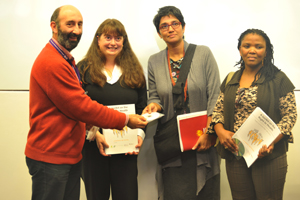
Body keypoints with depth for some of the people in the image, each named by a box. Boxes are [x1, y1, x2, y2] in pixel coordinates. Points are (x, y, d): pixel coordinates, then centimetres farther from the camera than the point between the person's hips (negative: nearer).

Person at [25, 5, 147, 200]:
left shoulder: (66, 60, 16)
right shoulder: (51, 63, -19)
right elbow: (81, 107, -19)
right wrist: (125, 120, -13)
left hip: (71, 155, 10)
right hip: (50, 157, -9)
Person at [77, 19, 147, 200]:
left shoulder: (134, 70, 11)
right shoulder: (85, 68, 2)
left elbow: (142, 108, 10)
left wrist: (140, 134, -6)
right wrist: (94, 134, -15)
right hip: (93, 146, -2)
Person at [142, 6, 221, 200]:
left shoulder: (204, 53, -1)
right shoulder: (154, 61, 6)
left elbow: (215, 96, -5)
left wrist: (208, 133, -11)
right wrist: (154, 105, -11)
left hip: (202, 139, -1)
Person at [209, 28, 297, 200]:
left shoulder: (279, 79, -3)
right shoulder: (230, 80, 11)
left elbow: (290, 115, -5)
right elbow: (218, 110, 14)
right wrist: (220, 130, -7)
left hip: (268, 156, -4)